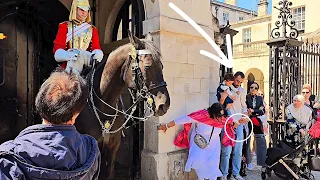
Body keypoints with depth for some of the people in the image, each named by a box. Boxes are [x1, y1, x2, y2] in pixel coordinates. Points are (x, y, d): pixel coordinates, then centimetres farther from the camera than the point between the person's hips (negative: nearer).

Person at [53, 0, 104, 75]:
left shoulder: (92, 29, 19)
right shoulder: (65, 26, 13)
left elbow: (96, 47, 7)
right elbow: (57, 48, 2)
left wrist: (97, 53, -18)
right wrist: (67, 55, -21)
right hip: (70, 64, -2)